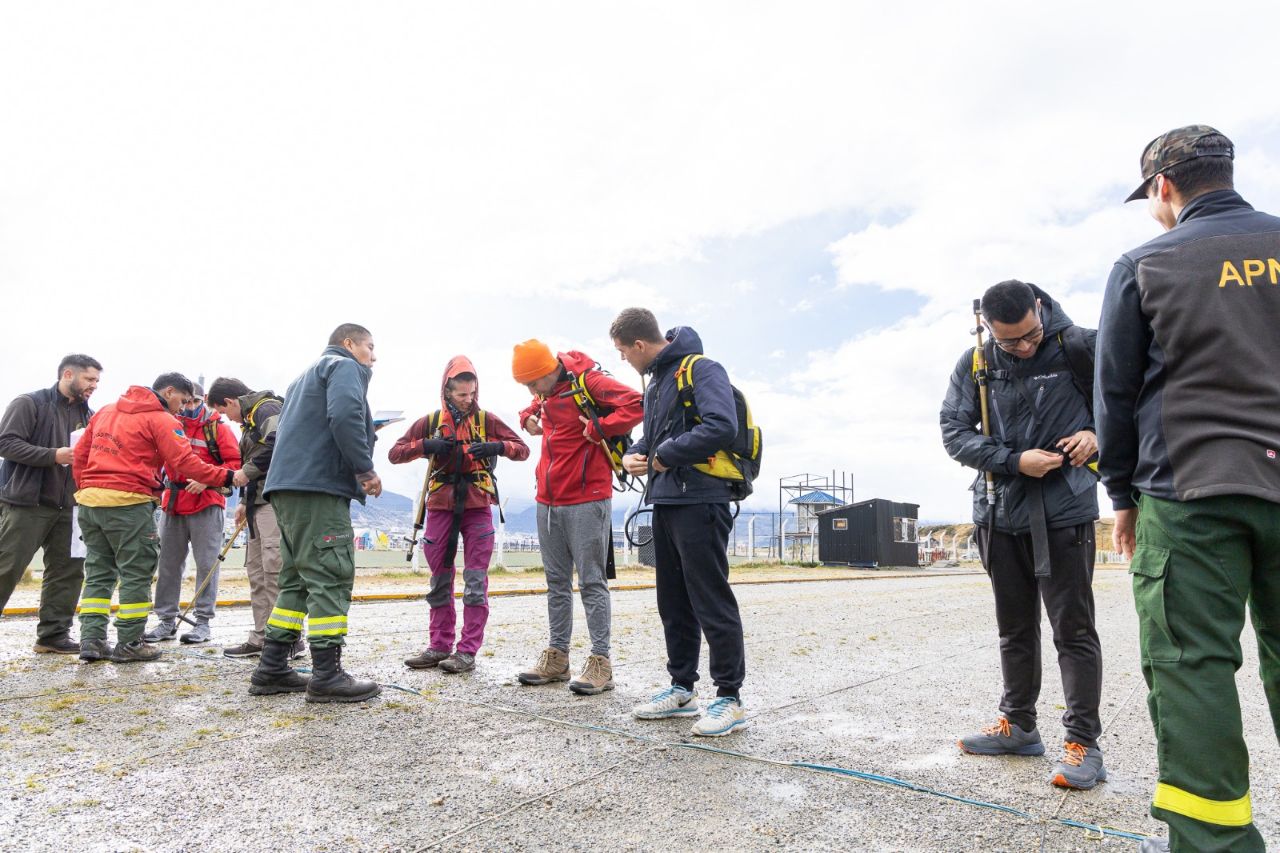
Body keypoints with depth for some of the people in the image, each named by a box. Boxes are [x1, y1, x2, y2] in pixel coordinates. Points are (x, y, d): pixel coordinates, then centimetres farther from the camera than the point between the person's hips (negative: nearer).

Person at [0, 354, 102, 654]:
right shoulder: (29, 404, -4)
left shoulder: (88, 415, 14)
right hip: (27, 505, -6)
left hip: (69, 507, 7)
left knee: (68, 570, 7)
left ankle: (53, 634, 16)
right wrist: (53, 455, -20)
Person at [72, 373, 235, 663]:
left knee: (98, 570, 15)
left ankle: (91, 640, 14)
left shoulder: (106, 411, 19)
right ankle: (129, 644, 7)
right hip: (128, 503, -8)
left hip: (90, 500, 8)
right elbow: (185, 463, -16)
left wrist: (86, 490, 22)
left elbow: (80, 455, 19)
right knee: (137, 572, 2)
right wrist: (227, 477, -14)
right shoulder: (161, 419, -6)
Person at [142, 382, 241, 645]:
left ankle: (203, 621, 7)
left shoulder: (217, 428, 0)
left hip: (206, 504, -4)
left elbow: (235, 462, -6)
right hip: (172, 505, 4)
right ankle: (167, 621, 20)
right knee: (168, 563, 9)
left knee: (206, 564, -1)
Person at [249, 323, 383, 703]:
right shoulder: (345, 366, 0)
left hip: (287, 486, 10)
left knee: (298, 579, 13)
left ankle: (272, 669, 15)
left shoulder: (307, 376, 30)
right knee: (331, 576, -9)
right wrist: (365, 468, -14)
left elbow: (283, 429, 29)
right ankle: (327, 676, -8)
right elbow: (345, 415, -20)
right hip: (318, 486, -10)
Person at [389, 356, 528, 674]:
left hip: (477, 507, -2)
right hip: (440, 506, 2)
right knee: (440, 580, 9)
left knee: (475, 581, -3)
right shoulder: (430, 421, 7)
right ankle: (440, 645, 20)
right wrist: (425, 446, -14)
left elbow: (522, 450, 1)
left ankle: (468, 651, 2)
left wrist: (497, 447, -19)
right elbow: (395, 454, 4)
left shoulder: (486, 419, 2)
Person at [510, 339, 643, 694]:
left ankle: (601, 663, 5)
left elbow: (636, 405, -20)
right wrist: (528, 417, 13)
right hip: (548, 501, 8)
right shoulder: (546, 391, 12)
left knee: (592, 581, -3)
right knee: (556, 581, 14)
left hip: (586, 499, -8)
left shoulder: (588, 381, -12)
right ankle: (557, 657, 24)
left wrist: (597, 428, -21)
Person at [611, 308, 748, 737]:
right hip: (665, 504, 10)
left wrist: (665, 456, -17)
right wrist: (634, 454, 5)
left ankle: (729, 698, 8)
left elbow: (722, 426, -26)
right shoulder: (657, 379, 18)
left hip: (699, 504, -10)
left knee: (711, 601, -3)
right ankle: (682, 689, 26)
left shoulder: (701, 369, -11)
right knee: (674, 603, 15)